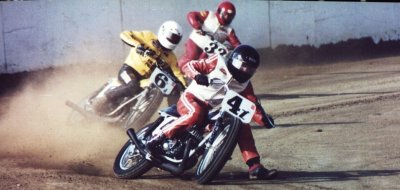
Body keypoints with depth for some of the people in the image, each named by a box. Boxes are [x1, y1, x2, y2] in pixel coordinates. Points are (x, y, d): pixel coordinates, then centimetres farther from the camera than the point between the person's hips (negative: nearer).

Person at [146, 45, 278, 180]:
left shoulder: (244, 83, 7)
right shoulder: (218, 62, -9)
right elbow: (189, 65, -10)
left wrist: (263, 119, -15)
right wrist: (197, 75, -32)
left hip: (213, 111, 6)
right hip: (191, 99, -6)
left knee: (243, 126, -4)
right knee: (196, 114, -41)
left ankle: (255, 167, -4)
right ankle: (158, 138, -30)